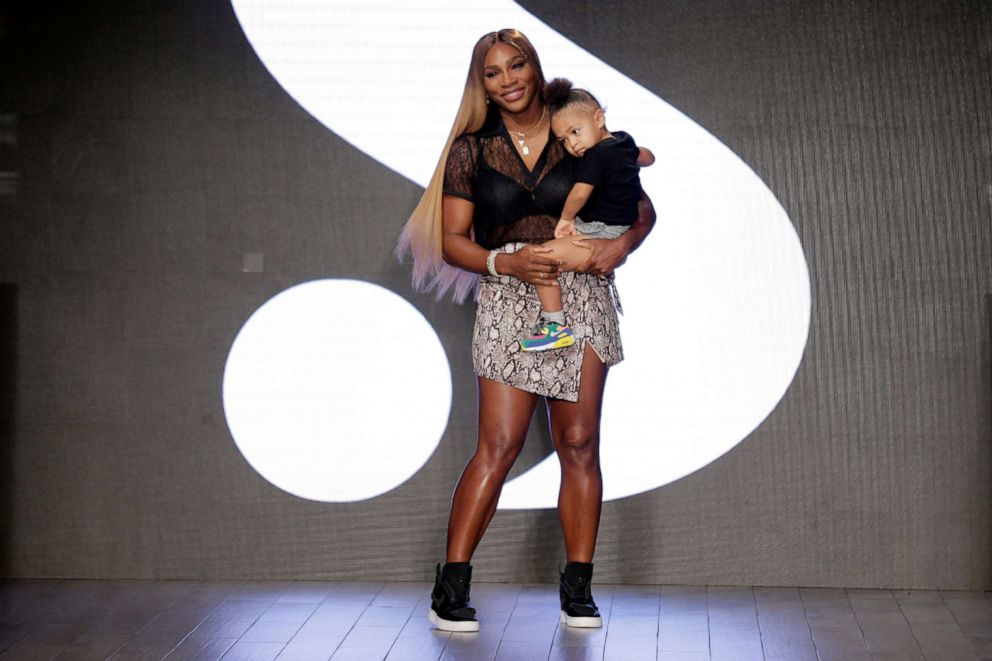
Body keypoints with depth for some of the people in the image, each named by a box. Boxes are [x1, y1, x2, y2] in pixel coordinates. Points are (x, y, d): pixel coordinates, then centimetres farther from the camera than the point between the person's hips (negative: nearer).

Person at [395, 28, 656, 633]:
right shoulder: (471, 150, 7)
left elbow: (642, 208, 13)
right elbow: (452, 240, 5)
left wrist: (623, 243, -9)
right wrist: (507, 262, -13)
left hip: (581, 297, 1)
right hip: (508, 303, -1)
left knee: (579, 444, 0)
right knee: (499, 446, -8)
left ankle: (578, 587, 10)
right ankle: (452, 586, 1)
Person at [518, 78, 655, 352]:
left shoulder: (596, 156, -18)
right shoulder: (623, 142, 11)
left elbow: (580, 193, -27)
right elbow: (647, 157, 31)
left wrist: (566, 218, -10)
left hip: (604, 235, -11)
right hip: (621, 231, 11)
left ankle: (556, 326, -16)